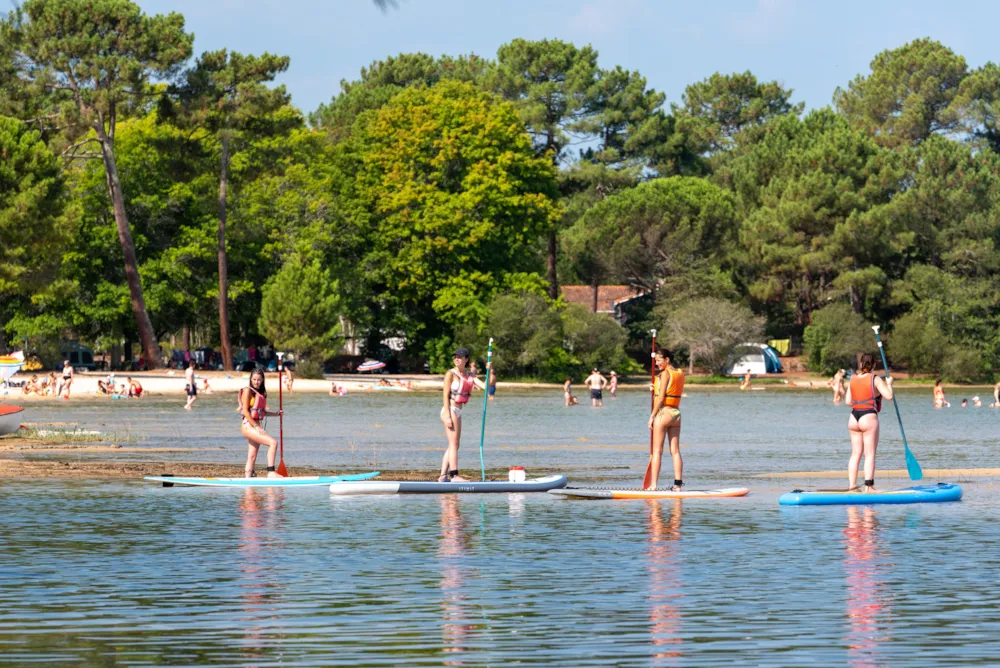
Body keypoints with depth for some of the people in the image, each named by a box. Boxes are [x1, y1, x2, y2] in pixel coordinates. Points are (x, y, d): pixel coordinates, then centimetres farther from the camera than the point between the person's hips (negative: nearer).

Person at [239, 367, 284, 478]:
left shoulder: (262, 392, 15)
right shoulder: (248, 391, -7)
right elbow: (245, 411, -13)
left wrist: (275, 414, 8)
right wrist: (257, 427, -17)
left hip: (256, 426, 8)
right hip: (248, 426, -8)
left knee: (252, 457, 7)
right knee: (273, 442, -20)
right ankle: (271, 472, -22)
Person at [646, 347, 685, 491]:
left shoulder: (665, 373, -11)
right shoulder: (680, 374, 10)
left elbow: (661, 398, -15)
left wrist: (652, 416, -11)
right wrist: (656, 388, 9)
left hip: (663, 412, -7)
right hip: (676, 413, 7)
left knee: (657, 451, -4)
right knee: (675, 451, 8)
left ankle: (653, 485, -5)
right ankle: (678, 483, 5)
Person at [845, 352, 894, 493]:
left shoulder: (853, 379, 7)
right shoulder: (875, 379, -7)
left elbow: (848, 402, 8)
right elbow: (889, 396, -13)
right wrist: (889, 384, 5)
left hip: (854, 418, 5)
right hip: (869, 418, -5)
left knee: (856, 453, 10)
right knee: (870, 454, -2)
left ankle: (851, 485, 9)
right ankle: (869, 486, -5)